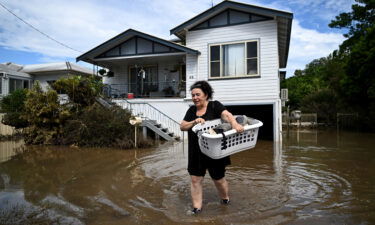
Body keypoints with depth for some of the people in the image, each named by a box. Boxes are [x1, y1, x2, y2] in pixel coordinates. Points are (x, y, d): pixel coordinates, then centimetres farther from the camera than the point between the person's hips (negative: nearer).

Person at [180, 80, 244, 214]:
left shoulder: (215, 105, -7)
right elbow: (182, 127, 3)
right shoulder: (191, 110, 7)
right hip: (196, 153, 4)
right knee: (195, 180, 5)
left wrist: (234, 124, -45)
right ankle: (196, 208, 21)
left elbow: (226, 115, -24)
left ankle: (225, 199, 42)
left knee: (218, 179, 13)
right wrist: (194, 122, -16)